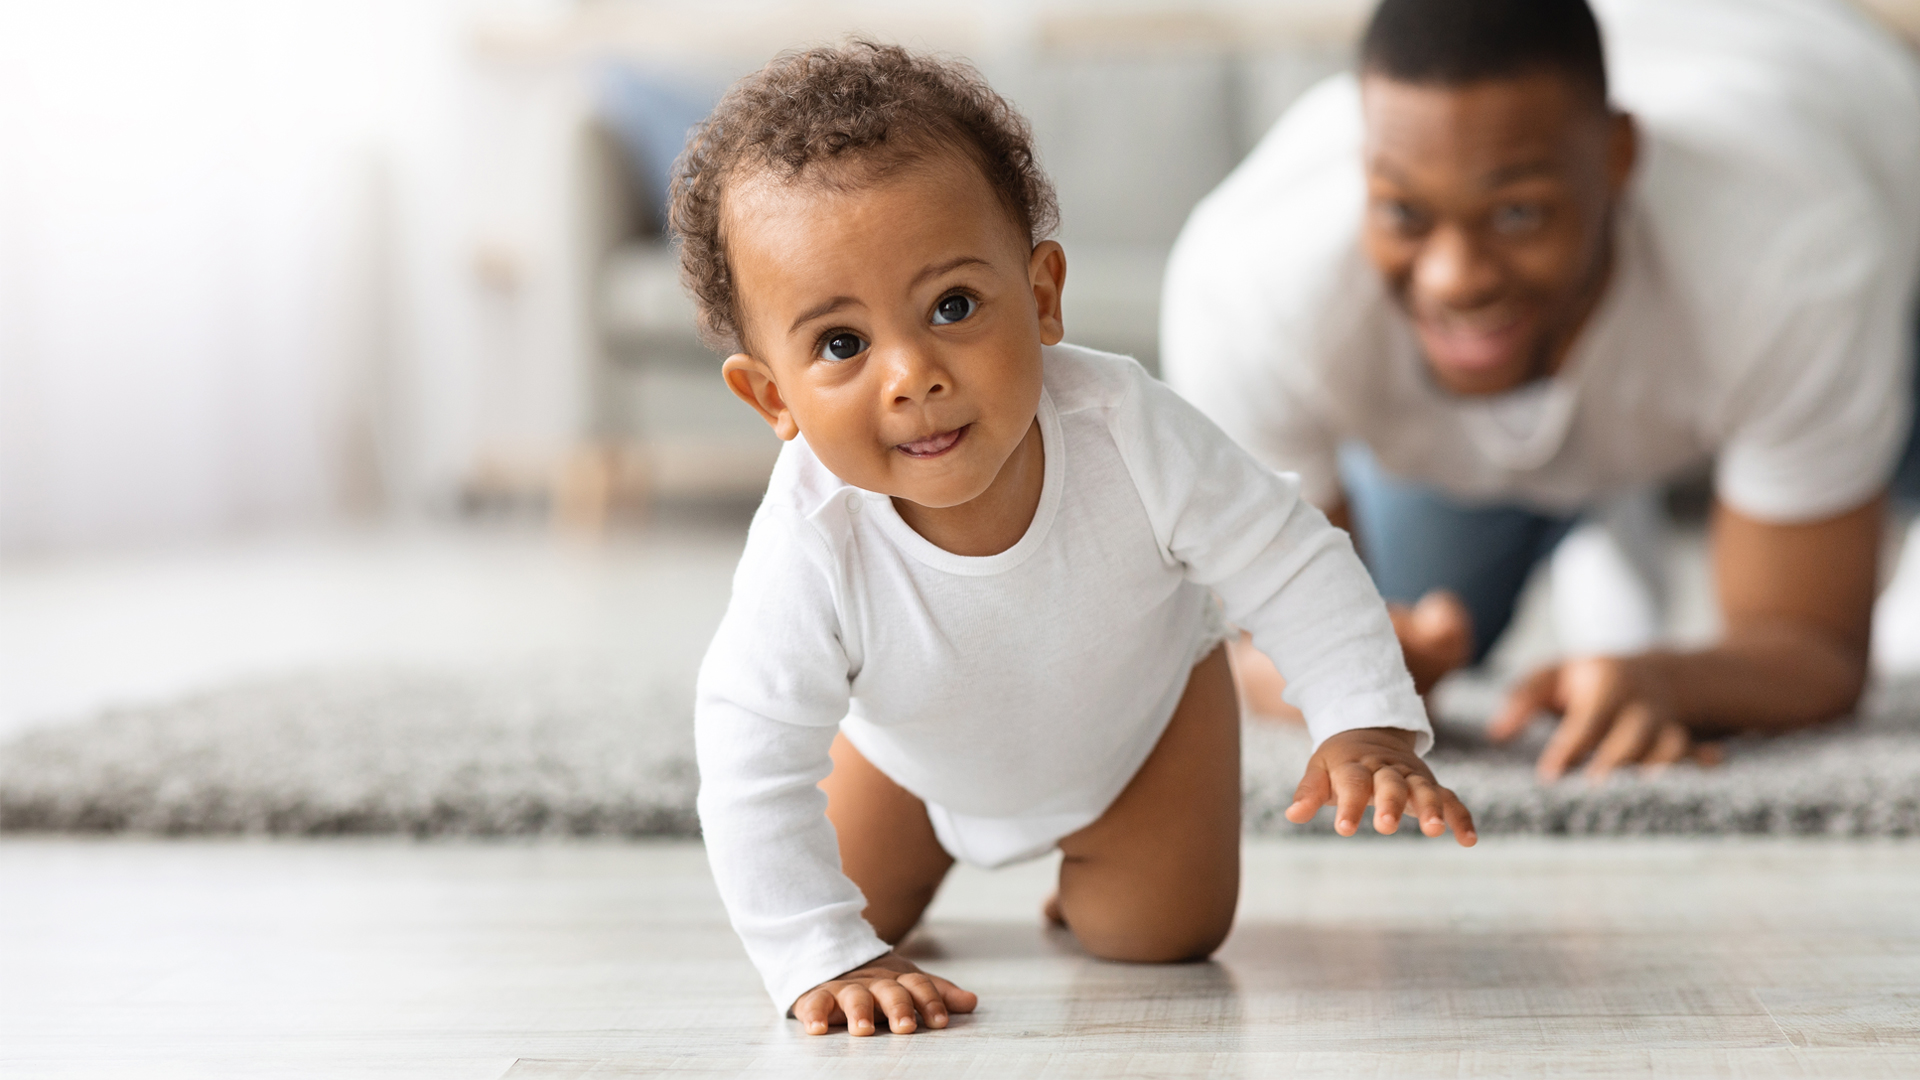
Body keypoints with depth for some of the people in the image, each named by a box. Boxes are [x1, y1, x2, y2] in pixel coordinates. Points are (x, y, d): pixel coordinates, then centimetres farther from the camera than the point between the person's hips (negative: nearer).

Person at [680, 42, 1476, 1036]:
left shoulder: (1125, 431, -40)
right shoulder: (810, 548, -43)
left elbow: (1289, 565, -27)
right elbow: (751, 775, -36)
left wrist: (1368, 727, -37)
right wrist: (826, 960, -40)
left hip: (1140, 702, 0)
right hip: (917, 752, 0)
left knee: (1164, 934, -2)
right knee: (858, 899, 9)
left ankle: (1089, 871, 33)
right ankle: (943, 846, 43)